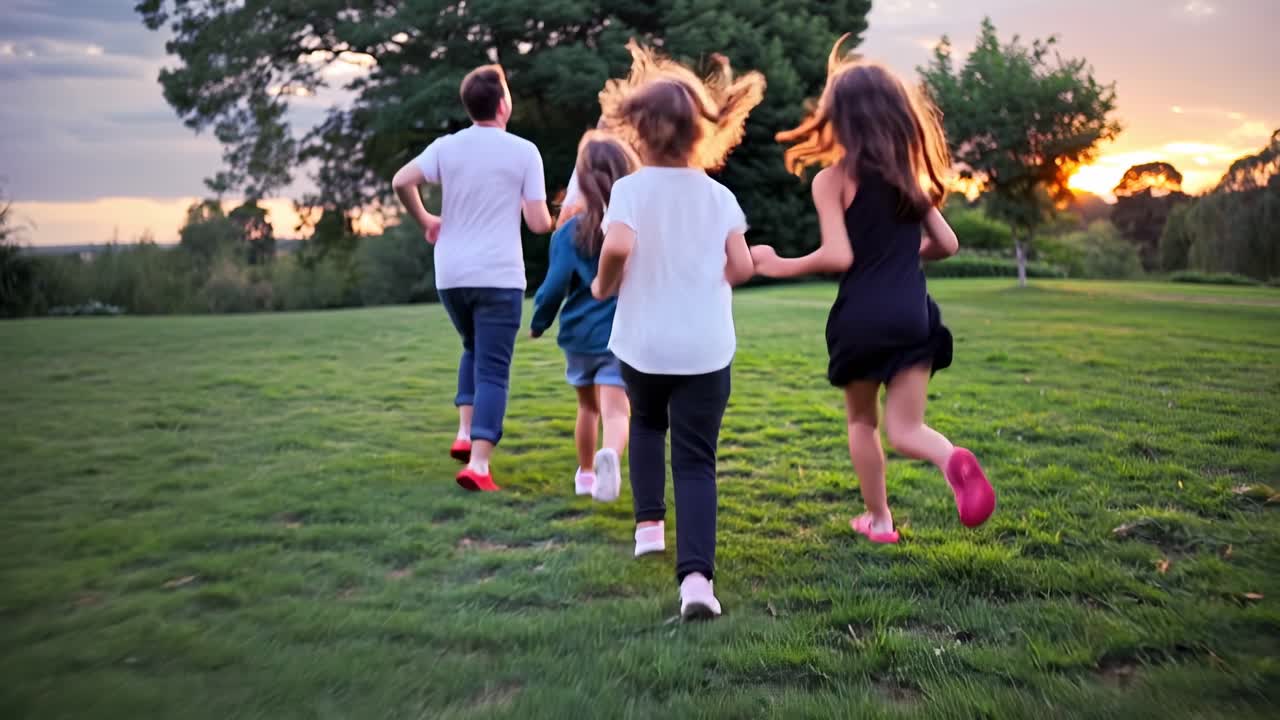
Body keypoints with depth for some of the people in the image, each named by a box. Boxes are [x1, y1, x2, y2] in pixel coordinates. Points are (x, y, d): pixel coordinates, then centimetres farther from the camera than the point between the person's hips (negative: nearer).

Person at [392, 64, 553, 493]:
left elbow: (401, 181, -7)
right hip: (499, 276, -4)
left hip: (451, 275, 4)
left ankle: (466, 432, 18)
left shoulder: (447, 147, 4)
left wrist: (425, 221, 9)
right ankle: (478, 462, -8)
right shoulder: (524, 152, -3)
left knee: (474, 350, 26)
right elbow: (538, 223, -6)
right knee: (493, 369, 0)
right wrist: (550, 219, 18)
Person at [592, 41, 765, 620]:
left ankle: (649, 524, 26)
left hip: (642, 343, 0)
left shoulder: (630, 188, -6)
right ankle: (697, 574, -11)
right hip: (707, 349, 1)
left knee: (647, 423, 30)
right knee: (696, 461, 3)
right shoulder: (719, 196, 3)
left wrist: (604, 286, -4)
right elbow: (741, 268, -2)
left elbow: (619, 246, -24)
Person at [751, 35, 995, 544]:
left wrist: (780, 266, -2)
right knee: (905, 429, 5)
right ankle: (953, 460, -27)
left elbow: (839, 256, -15)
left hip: (860, 316, -3)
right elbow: (947, 244, 13)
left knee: (862, 420, 20)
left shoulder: (832, 179, -6)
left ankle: (879, 519, 29)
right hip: (912, 313, 3)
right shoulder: (913, 174, 10)